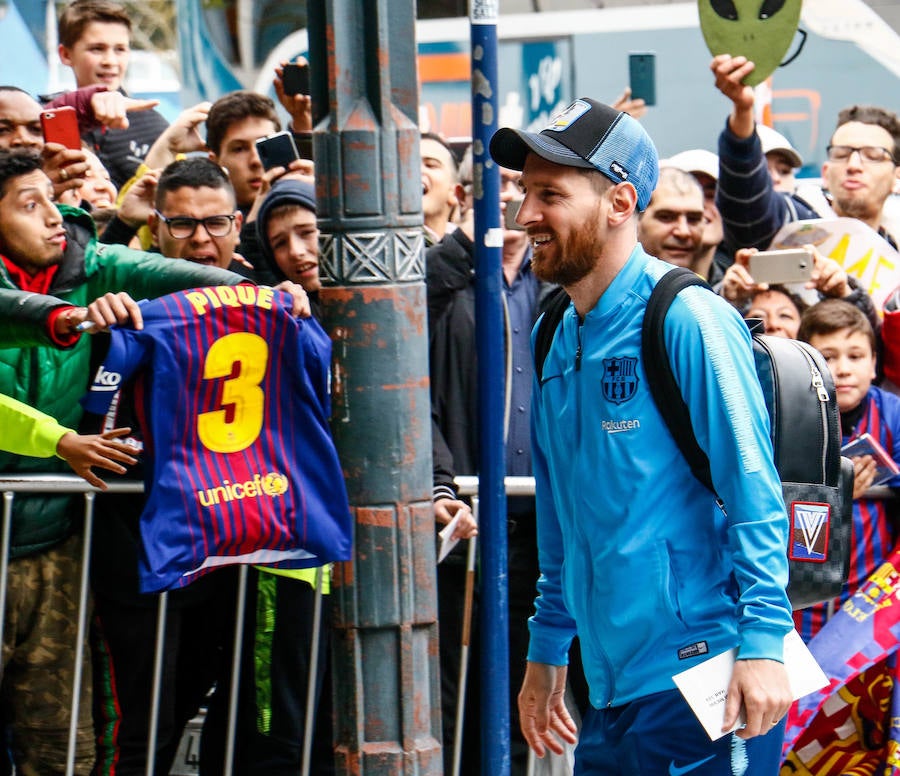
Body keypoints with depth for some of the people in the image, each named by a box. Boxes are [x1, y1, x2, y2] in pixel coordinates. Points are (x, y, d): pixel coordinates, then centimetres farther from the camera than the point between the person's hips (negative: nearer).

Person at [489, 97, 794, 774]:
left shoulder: (685, 320, -11)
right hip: (609, 687, 8)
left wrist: (762, 641, -19)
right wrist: (546, 650, 21)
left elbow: (753, 491, -13)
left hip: (700, 680, -7)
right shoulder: (559, 339, 12)